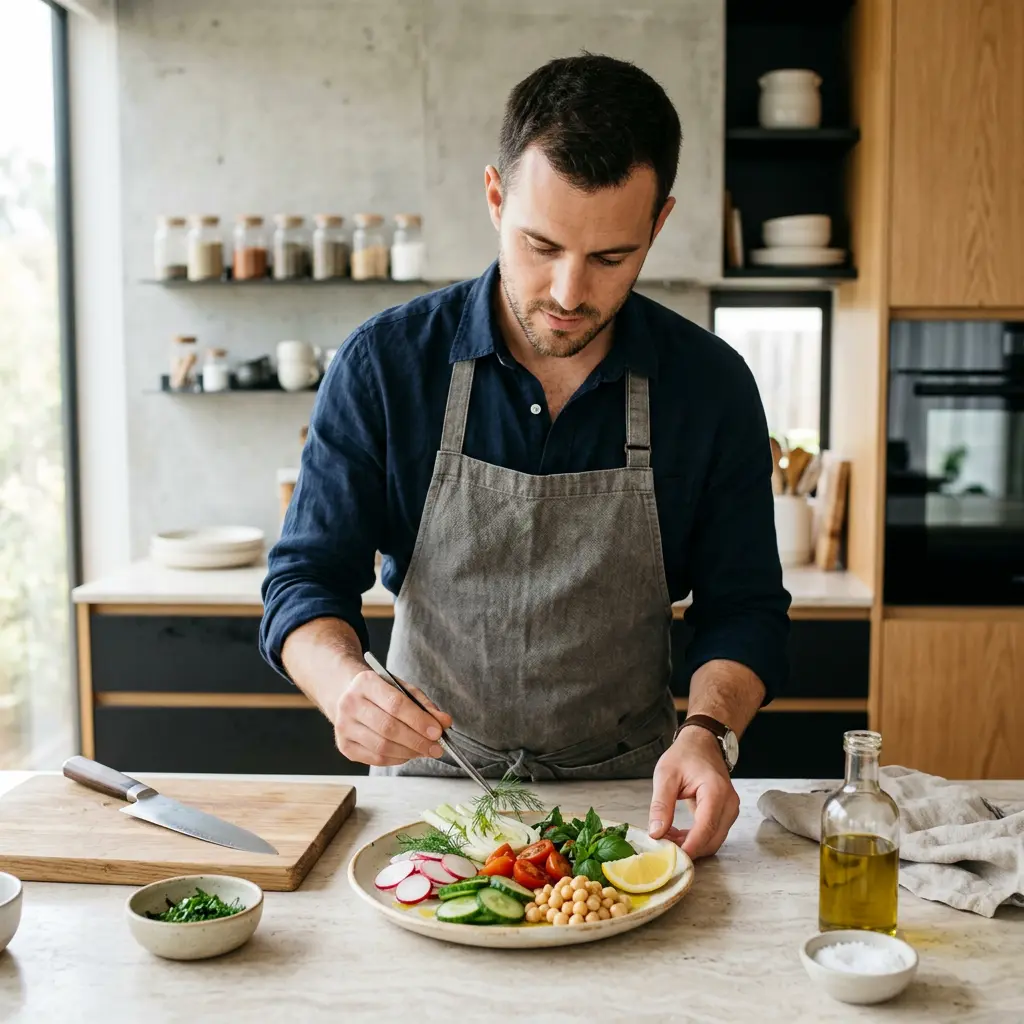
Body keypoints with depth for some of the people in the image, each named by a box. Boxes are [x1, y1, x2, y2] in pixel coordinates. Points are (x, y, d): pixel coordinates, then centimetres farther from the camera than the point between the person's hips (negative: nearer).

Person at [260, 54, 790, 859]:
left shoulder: (711, 386, -5)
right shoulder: (386, 363, -8)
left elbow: (743, 607, 1)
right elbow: (307, 578, -4)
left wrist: (708, 730, -19)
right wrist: (344, 683, -26)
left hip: (627, 790, 1)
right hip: (429, 780, 0)